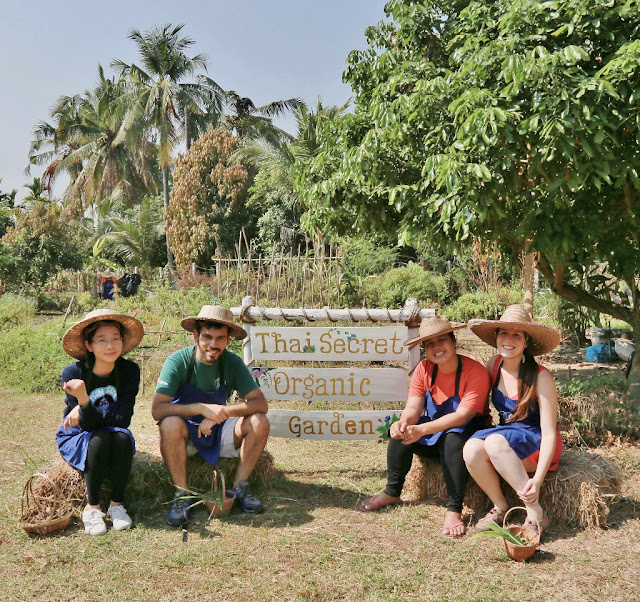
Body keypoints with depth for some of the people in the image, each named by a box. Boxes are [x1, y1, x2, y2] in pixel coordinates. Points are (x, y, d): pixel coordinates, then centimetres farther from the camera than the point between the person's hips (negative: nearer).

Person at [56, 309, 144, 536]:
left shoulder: (129, 370, -15)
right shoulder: (73, 374, -20)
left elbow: (123, 419, -19)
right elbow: (89, 425, -23)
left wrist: (84, 403, -25)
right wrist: (82, 400, -42)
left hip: (115, 436, 2)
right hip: (77, 439, -1)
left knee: (122, 437, -32)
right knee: (99, 440, -33)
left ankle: (117, 504, -14)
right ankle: (92, 507, -16)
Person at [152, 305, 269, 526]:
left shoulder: (232, 363, -10)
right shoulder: (178, 361, -19)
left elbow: (261, 404, -16)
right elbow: (157, 410, -28)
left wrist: (223, 412, -31)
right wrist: (202, 408, -37)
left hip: (217, 432, 3)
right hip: (185, 433, -3)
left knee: (259, 423, -21)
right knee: (171, 424, -36)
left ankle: (239, 489, -7)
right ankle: (182, 495, -20)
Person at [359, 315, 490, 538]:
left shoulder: (475, 372, -22)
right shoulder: (424, 369, -6)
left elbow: (462, 416, -30)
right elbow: (413, 408, -11)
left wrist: (421, 430, -39)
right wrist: (403, 423, -37)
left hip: (467, 431, -5)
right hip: (433, 431, 6)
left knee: (453, 439, -36)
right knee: (401, 432, -18)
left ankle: (454, 510, -28)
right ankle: (392, 493, 1)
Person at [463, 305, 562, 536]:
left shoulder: (541, 377, -18)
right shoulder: (495, 364, -3)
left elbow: (549, 433, -20)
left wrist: (537, 479, -30)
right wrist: (482, 429, -3)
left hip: (536, 444, -4)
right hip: (505, 434, 5)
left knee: (495, 441, -35)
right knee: (472, 448, -28)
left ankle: (536, 513, -23)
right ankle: (500, 507, -5)